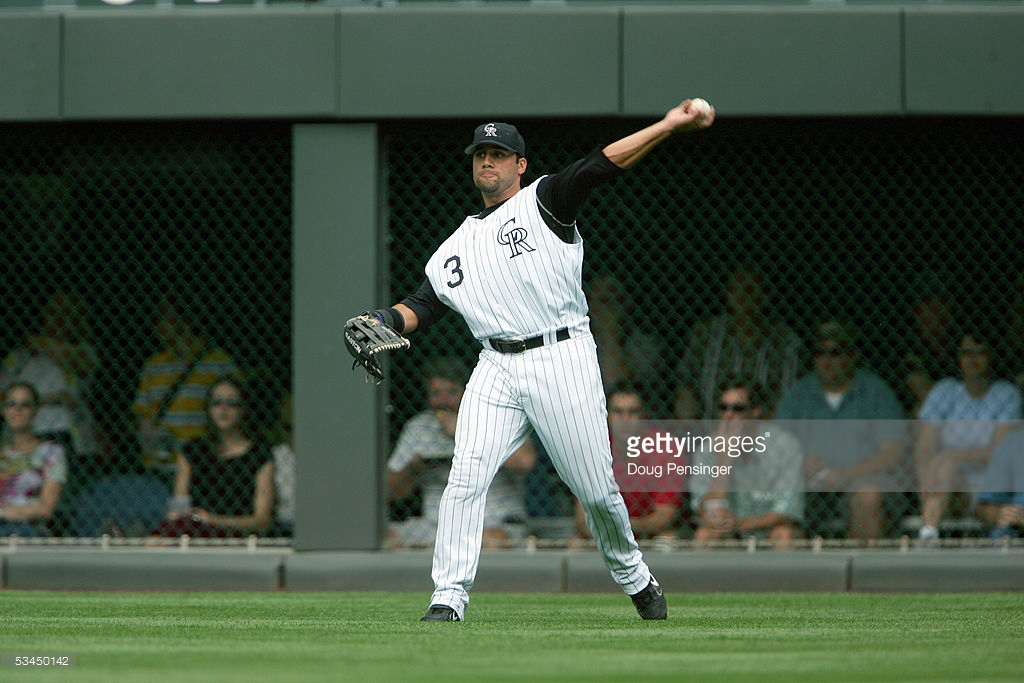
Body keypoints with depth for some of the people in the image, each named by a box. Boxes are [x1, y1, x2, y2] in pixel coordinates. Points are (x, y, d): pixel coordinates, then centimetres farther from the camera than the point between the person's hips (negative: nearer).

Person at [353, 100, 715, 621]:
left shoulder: (543, 203, 4)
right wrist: (387, 320, -5)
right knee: (466, 476, -14)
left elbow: (599, 167, -9)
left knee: (596, 490, 0)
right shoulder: (457, 246, 20)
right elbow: (424, 304, 18)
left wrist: (669, 126, -22)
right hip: (497, 368, 4)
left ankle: (634, 577, 25)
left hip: (562, 357, -4)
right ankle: (448, 598, -12)